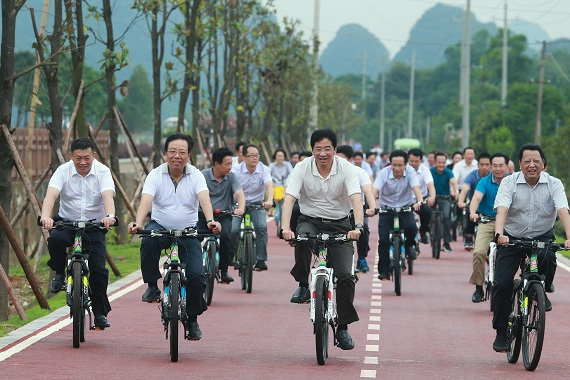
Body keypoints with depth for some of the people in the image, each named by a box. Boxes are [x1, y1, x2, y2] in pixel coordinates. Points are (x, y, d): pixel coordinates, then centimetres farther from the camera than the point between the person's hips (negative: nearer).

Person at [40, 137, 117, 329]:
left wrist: (110, 216, -48)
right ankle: (59, 273, -5)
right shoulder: (63, 171, -8)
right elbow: (51, 194, -24)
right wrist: (45, 216, -44)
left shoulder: (102, 171, -9)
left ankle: (100, 313, 5)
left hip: (94, 225, 0)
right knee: (55, 239, -34)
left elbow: (108, 195, -26)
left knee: (99, 269, -11)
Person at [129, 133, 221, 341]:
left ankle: (192, 319, 9)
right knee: (148, 241, -37)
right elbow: (146, 201, -22)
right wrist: (138, 223, -42)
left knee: (196, 276, -14)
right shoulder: (156, 175, -6)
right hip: (160, 227, 0)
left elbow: (204, 199, -22)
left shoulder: (196, 175, -5)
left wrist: (210, 221, -43)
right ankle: (152, 285, -16)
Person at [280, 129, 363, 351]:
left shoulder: (346, 169, -11)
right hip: (310, 221, 0)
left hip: (339, 224, 0)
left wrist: (358, 227, -41)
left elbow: (356, 199, -23)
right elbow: (289, 199, -18)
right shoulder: (302, 168, -9)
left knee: (345, 275, -13)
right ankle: (302, 285, -14)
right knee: (302, 239, -37)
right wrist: (285, 228, -36)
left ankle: (343, 327, 1)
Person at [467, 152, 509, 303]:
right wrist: (473, 212, -39)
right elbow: (476, 197, -19)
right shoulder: (485, 182, -3)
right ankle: (478, 288, -7)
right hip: (487, 222, 0)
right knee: (479, 252, -19)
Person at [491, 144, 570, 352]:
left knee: (547, 258, -33)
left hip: (542, 238, 0)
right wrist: (499, 234, -42)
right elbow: (502, 210, -23)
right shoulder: (509, 183, -9)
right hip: (512, 238, 0)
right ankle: (501, 333, 4)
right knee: (501, 283, -11)